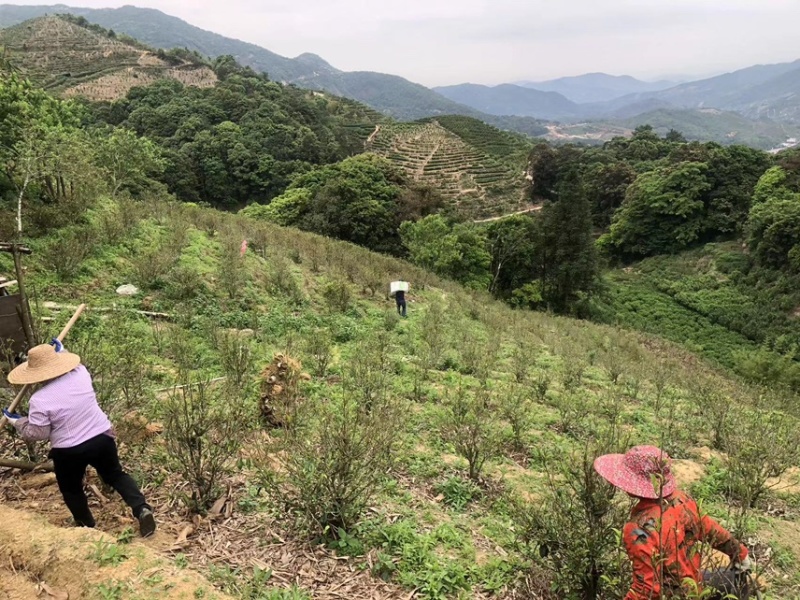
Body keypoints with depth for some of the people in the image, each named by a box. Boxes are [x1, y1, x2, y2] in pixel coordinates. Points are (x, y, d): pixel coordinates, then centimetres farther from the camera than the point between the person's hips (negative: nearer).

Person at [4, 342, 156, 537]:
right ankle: (142, 509, 5)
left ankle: (87, 526, 39)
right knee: (115, 475, 22)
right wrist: (61, 351, 29)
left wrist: (17, 422, 3)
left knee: (71, 489, 24)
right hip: (103, 437, 4)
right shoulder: (80, 374, -8)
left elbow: (37, 433, -11)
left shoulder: (40, 400, -20)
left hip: (68, 451, -4)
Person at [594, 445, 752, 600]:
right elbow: (710, 529, 3)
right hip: (694, 585, 6)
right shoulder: (679, 499, -16)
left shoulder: (640, 530, -35)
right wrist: (739, 552, 20)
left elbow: (647, 587, -30)